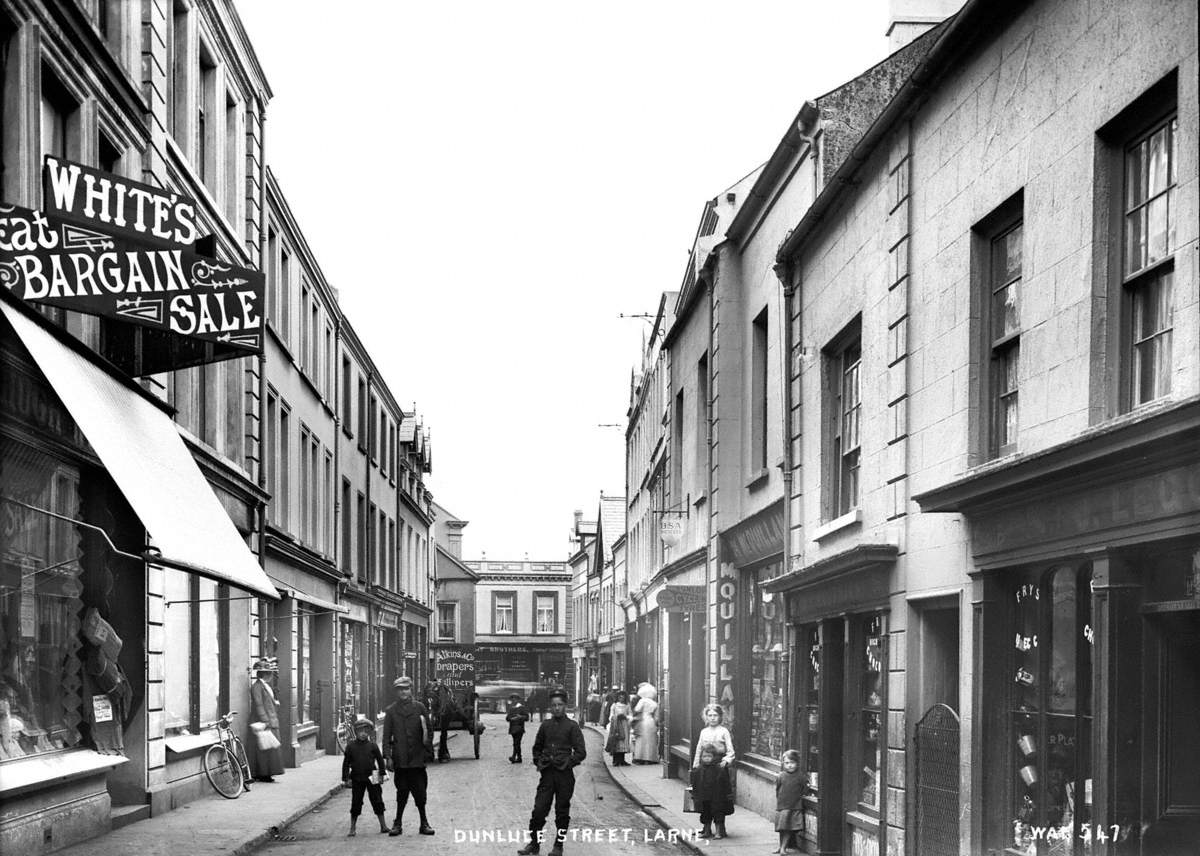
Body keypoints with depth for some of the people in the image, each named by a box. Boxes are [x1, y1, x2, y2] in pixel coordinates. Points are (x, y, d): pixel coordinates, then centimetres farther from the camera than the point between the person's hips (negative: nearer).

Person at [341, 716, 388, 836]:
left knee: (377, 801, 4)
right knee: (356, 803, 4)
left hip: (372, 778, 0)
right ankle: (353, 827, 14)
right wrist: (346, 779, -1)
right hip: (357, 779, 0)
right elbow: (346, 763, 2)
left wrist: (382, 775, 2)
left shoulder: (372, 745, 0)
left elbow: (380, 760, 6)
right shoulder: (351, 746, 0)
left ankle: (383, 825, 13)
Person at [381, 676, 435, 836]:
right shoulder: (391, 711, 4)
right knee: (402, 791, 1)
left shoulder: (419, 708, 6)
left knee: (420, 791, 1)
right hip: (400, 759, 0)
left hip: (417, 758, 0)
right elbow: (387, 736, 3)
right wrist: (388, 756, -5)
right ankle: (397, 823, 12)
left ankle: (424, 823, 11)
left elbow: (429, 731, 9)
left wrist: (428, 751, 3)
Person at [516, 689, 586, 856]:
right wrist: (539, 761, 8)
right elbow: (537, 747, 22)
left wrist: (567, 762, -11)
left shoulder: (572, 726, -3)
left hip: (564, 774, -3)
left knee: (562, 811, 5)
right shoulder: (545, 726, 8)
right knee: (539, 809, -2)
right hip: (547, 773, 3)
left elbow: (581, 752, -4)